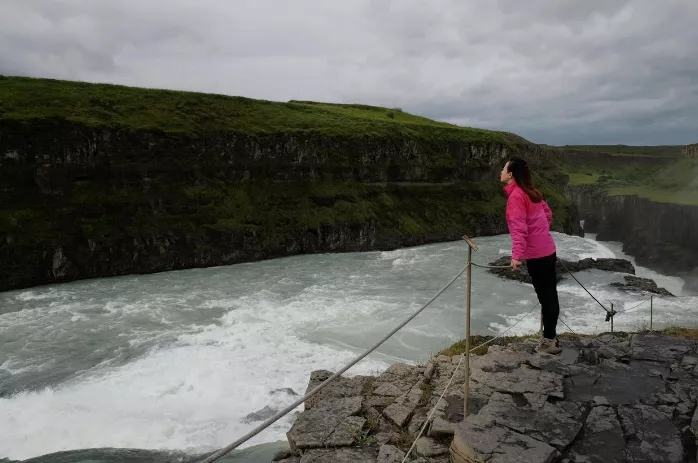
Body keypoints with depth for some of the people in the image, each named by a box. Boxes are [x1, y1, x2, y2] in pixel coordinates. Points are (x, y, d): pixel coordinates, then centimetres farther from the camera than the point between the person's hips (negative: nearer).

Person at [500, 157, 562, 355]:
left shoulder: (516, 195, -14)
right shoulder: (531, 191, 10)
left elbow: (519, 228, -23)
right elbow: (548, 214, 20)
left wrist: (516, 255, -29)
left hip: (536, 255, -9)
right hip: (548, 250, 9)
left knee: (545, 297, 0)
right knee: (550, 294, 14)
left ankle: (549, 341, 10)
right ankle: (550, 336, 25)